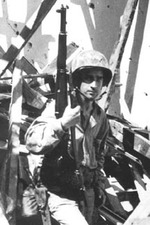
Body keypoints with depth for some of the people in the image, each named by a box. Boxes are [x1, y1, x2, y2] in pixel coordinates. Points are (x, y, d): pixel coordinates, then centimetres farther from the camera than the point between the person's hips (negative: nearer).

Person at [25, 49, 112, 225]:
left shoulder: (100, 116, 7)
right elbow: (32, 143, -23)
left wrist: (99, 185, 22)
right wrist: (62, 124, -34)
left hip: (87, 192, 7)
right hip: (62, 194, -7)